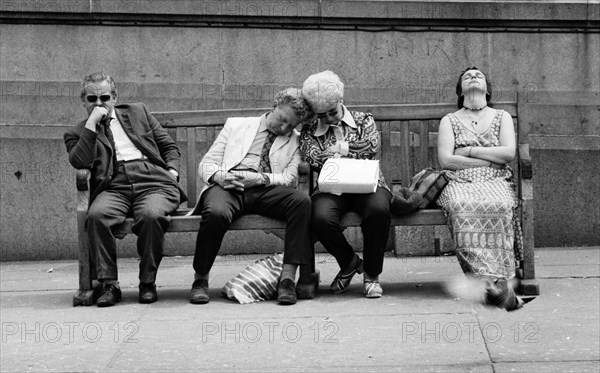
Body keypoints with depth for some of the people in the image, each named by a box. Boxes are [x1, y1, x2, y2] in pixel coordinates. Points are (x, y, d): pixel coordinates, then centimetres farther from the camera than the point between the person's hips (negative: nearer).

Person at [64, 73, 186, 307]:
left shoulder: (138, 112, 26)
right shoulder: (76, 133, 19)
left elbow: (169, 146, 26)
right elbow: (79, 163, -3)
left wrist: (172, 171, 7)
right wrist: (92, 123, -1)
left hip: (154, 183, 0)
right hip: (113, 188, 0)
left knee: (151, 215, -35)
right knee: (96, 215, -35)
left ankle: (148, 283, -19)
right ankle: (109, 284, -24)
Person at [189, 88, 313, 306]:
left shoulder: (295, 140, 21)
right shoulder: (236, 125, 21)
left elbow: (290, 179, 5)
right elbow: (206, 164, 15)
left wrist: (259, 178, -13)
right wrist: (219, 176, -10)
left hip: (265, 190, 1)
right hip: (227, 186, -1)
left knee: (302, 201, -31)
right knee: (217, 212, -37)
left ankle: (288, 277, -31)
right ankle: (200, 279, -17)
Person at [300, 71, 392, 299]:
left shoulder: (363, 121, 14)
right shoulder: (310, 132, 14)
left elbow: (372, 146, -5)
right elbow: (315, 160, -5)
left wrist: (341, 148, -5)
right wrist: (349, 152, -15)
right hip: (331, 189, 1)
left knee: (378, 209, -37)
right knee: (320, 217, -34)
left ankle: (372, 273, -13)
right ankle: (349, 263, -1)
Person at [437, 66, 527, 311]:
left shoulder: (502, 117, 21)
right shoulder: (449, 121, 18)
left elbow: (509, 153, 3)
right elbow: (445, 160, 1)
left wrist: (469, 150, 0)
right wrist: (491, 160, -1)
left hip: (495, 182, 1)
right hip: (459, 183, -1)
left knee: (499, 206, -37)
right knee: (463, 208, -38)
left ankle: (490, 282, -41)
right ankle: (494, 280, -44)